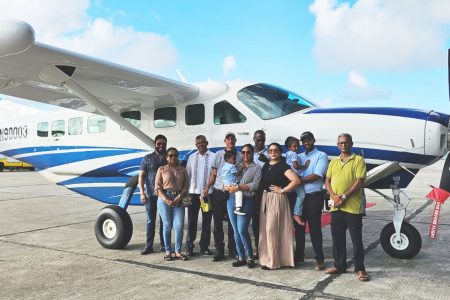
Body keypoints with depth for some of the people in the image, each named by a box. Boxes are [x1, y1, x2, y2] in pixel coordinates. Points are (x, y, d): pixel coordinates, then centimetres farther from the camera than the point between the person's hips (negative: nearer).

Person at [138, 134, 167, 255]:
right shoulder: (148, 158, 3)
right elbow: (141, 176, 1)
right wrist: (142, 193, -8)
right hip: (151, 195, -1)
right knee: (150, 221, 5)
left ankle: (164, 245, 19)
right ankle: (149, 245, 14)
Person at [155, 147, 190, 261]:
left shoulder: (183, 170, 11)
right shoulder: (162, 169, 7)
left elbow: (186, 186, 6)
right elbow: (158, 187, 1)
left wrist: (178, 198, -8)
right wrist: (166, 200, -11)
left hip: (179, 199, 1)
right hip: (164, 198, -1)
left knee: (179, 226, -5)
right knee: (167, 225, 2)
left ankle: (178, 251, 6)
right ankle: (168, 251, 12)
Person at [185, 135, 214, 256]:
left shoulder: (213, 157, -1)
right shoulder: (192, 157, 10)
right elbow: (187, 174, 11)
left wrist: (208, 189, -12)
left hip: (208, 193, -2)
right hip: (193, 192, 2)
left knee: (207, 221, 7)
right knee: (191, 221, 5)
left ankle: (204, 246, 17)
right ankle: (189, 247, 12)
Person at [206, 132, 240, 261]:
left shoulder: (240, 156, 6)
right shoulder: (218, 154, 8)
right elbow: (213, 174, 8)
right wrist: (207, 188, 0)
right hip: (218, 192, 1)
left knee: (232, 222, 7)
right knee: (218, 222, 3)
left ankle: (232, 249, 18)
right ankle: (219, 250, 11)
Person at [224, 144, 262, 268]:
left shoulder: (257, 168, 4)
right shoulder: (237, 167, 17)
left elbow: (254, 185, -9)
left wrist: (238, 187, -13)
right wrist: (229, 187, -8)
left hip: (246, 201, -5)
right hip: (232, 200, 5)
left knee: (242, 230, -10)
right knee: (236, 230, 6)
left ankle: (250, 257, 6)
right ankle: (241, 257, 16)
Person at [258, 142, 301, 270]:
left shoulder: (282, 166, -9)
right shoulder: (266, 166, 13)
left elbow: (296, 180, -20)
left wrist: (282, 190, -15)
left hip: (277, 199, -7)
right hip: (265, 198, 8)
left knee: (272, 229, -7)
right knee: (265, 229, 9)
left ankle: (274, 261, 3)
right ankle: (267, 258, 19)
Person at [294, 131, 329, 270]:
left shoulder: (321, 156, 0)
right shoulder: (299, 156, 15)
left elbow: (316, 176, -13)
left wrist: (299, 179, -11)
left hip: (314, 197, -5)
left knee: (314, 228, -1)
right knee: (299, 227, 12)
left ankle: (319, 259, 10)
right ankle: (299, 256, 24)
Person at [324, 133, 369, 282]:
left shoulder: (358, 160, -1)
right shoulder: (333, 162, 16)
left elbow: (359, 181, -10)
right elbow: (327, 181, 10)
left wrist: (343, 197, -16)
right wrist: (334, 196, -8)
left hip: (352, 207, -5)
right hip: (336, 207, 5)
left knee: (356, 239, 1)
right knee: (337, 238, 12)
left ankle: (360, 268, 11)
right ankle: (339, 265, 24)